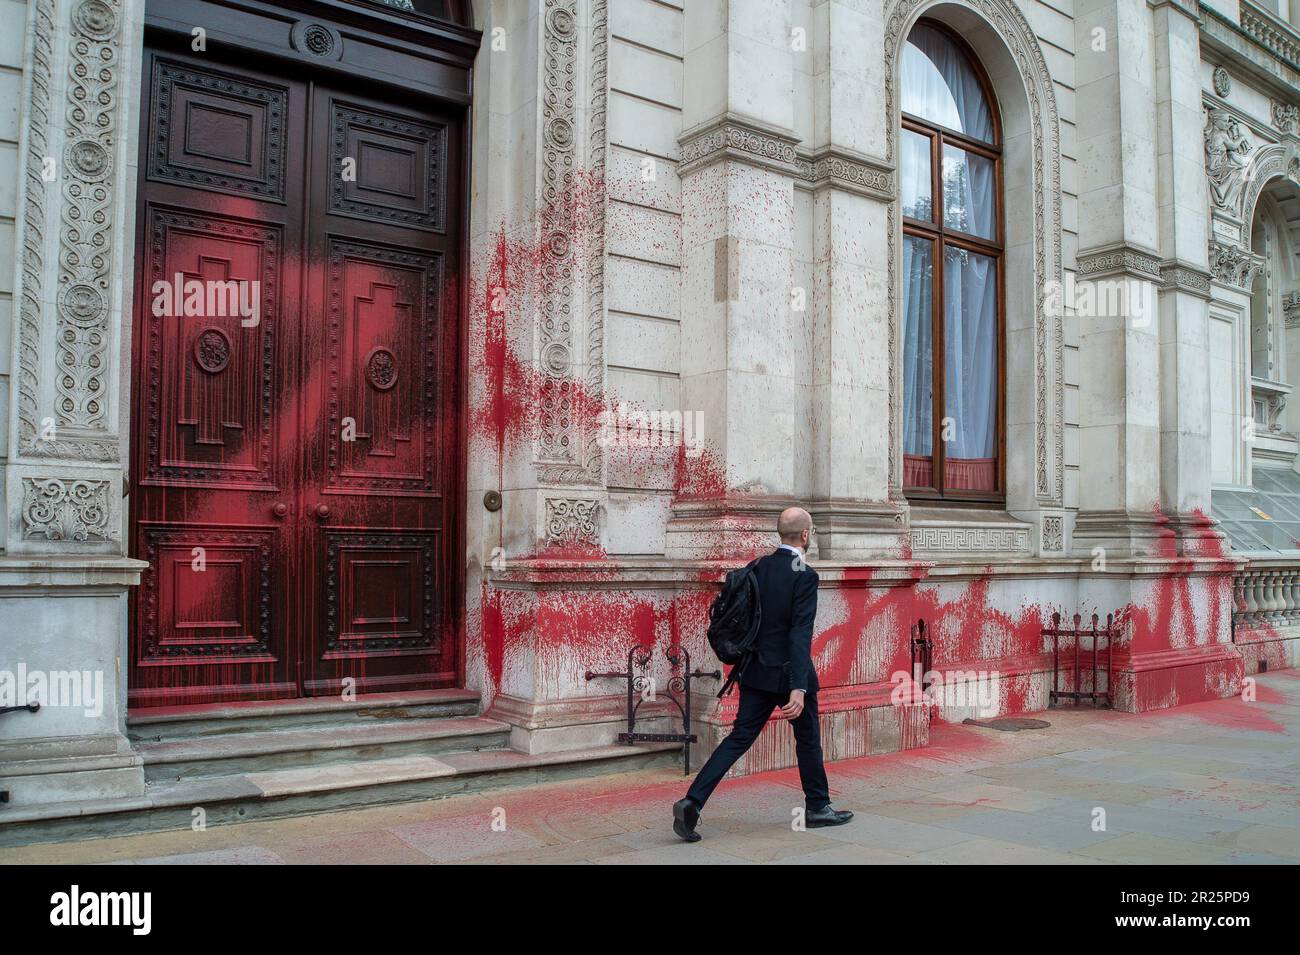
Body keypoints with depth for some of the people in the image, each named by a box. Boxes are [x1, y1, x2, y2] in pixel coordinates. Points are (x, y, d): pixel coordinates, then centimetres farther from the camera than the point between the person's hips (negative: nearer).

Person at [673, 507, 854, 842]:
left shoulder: (759, 567, 3)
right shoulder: (804, 576, -17)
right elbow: (800, 633, -24)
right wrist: (799, 688, -27)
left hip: (757, 671, 6)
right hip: (789, 673, -6)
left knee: (740, 737, 5)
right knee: (808, 739, 15)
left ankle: (692, 802, -7)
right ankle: (817, 807, 32)